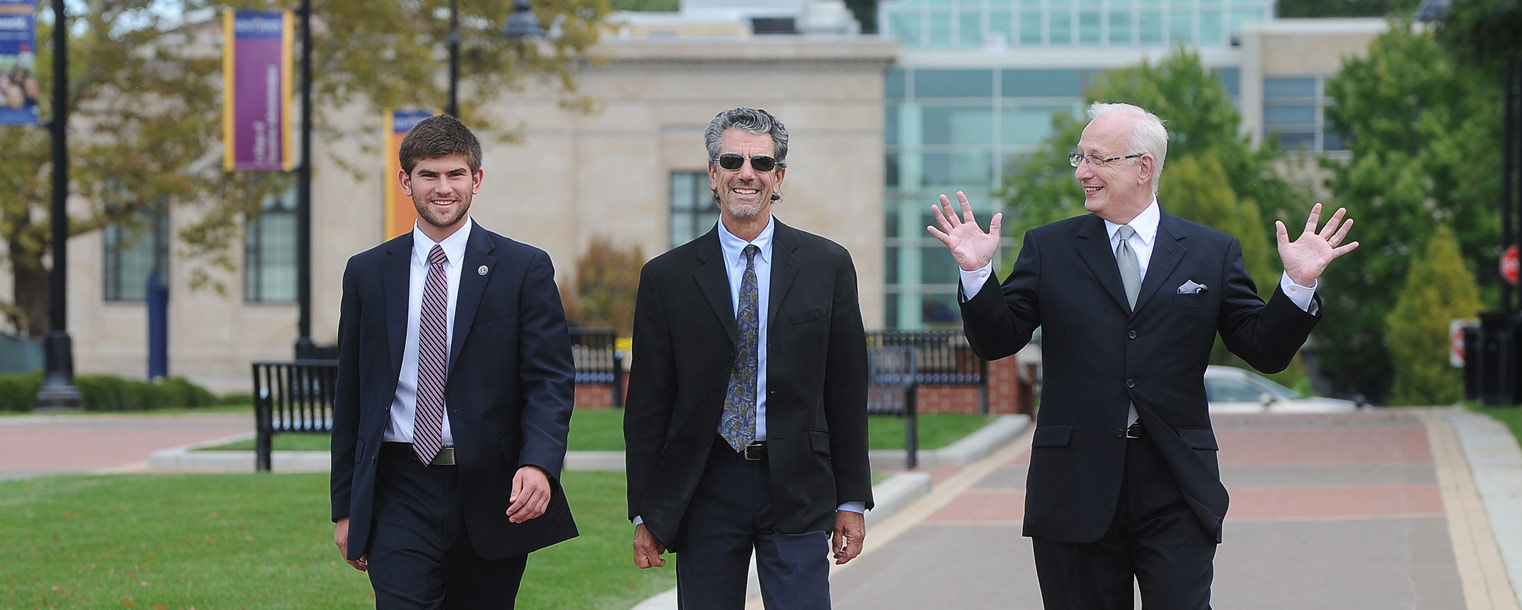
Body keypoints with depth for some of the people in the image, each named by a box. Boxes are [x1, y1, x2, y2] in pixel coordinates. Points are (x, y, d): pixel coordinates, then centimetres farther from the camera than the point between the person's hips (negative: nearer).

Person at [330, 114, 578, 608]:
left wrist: (538, 464, -22)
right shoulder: (368, 273, 9)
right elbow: (350, 395, 12)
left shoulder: (525, 269, 2)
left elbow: (551, 380, -3)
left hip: (492, 497, 0)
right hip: (400, 496, 1)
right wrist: (345, 507, 10)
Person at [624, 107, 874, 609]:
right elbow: (647, 406, 5)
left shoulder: (827, 266, 5)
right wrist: (644, 514, 2)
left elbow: (848, 393, 6)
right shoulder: (667, 278, 5)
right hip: (704, 490, 1)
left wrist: (852, 499, 4)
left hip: (797, 492, 0)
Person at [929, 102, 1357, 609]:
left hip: (1177, 494, -1)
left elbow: (1265, 351, 4)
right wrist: (977, 273, -11)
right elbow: (996, 341, 5)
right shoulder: (1049, 248, 9)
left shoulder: (1213, 253, 7)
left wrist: (1298, 283, -10)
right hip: (1076, 489, 1)